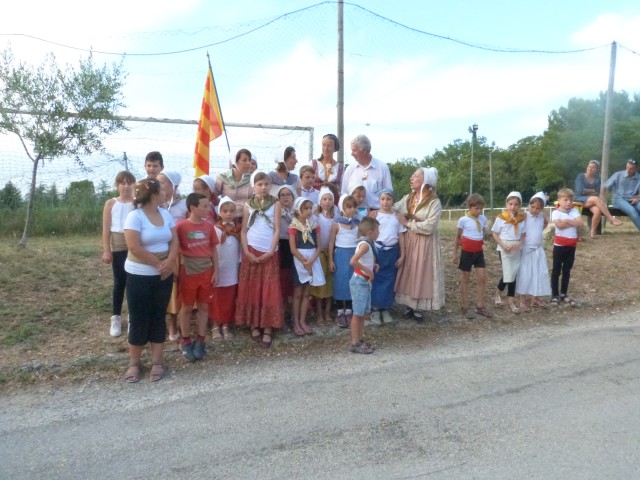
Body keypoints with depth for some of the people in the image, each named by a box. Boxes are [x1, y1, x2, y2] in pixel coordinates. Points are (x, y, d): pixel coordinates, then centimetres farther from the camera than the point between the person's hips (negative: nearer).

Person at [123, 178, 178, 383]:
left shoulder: (166, 214, 5)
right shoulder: (135, 216, -14)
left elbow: (174, 241, 3)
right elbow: (134, 247, -20)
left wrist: (169, 262, -15)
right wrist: (158, 263, -15)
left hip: (164, 274, 5)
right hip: (140, 276, -5)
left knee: (159, 317, 10)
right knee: (139, 319, 3)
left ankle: (156, 362, 19)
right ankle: (134, 363, 19)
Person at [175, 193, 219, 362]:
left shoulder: (209, 225, 1)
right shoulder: (181, 226, -12)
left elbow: (213, 250, 7)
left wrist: (215, 271, 4)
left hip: (206, 272, 4)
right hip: (188, 273, -4)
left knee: (204, 306, 10)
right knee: (187, 307, 9)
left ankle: (200, 341, 21)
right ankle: (185, 342, 22)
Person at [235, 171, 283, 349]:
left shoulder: (275, 204, 2)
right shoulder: (248, 205, 5)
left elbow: (277, 230, -2)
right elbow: (243, 231, 4)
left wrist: (271, 251, -10)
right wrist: (247, 252, -7)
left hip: (269, 253, -1)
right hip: (251, 251, 1)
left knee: (270, 291, -2)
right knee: (251, 289, 4)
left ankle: (268, 329, 4)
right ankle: (254, 325, 14)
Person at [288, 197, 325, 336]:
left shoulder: (314, 225, 6)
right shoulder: (293, 227, -7)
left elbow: (318, 246, 3)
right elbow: (293, 249, -12)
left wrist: (311, 261, -12)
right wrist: (305, 262, -13)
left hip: (313, 261, 4)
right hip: (299, 262, -4)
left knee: (306, 293, 9)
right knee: (298, 293, 3)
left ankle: (303, 321, 17)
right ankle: (296, 323, 10)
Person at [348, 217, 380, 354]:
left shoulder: (368, 244, 9)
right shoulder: (365, 244, -18)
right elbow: (353, 261, -31)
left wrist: (373, 266, 4)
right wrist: (368, 271, -23)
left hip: (365, 282, 9)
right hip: (359, 282, -9)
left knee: (364, 313, 14)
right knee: (358, 313, -2)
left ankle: (359, 340, 23)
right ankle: (354, 344, 7)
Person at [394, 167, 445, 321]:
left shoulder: (434, 202, -11)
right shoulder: (407, 198, 7)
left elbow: (429, 227, -19)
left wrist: (408, 223, -13)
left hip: (425, 244, -5)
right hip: (407, 241, 5)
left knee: (421, 274, 3)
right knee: (407, 272, 8)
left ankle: (419, 307, 15)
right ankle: (408, 305, 20)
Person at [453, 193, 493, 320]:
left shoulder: (483, 219, 1)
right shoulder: (463, 220, -10)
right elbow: (457, 237, -2)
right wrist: (455, 254, -1)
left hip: (479, 252, 4)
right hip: (467, 252, -4)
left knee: (482, 278, 4)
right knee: (465, 280, 6)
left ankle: (480, 306, 16)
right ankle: (465, 307, 14)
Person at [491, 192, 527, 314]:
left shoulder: (522, 218, 2)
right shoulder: (501, 218, -7)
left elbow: (523, 235, 7)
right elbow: (495, 234, -3)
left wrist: (519, 244, -12)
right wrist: (503, 245, -16)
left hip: (517, 249, 3)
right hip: (504, 249, -3)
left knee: (514, 274, 6)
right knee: (508, 274, -7)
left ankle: (510, 300, 13)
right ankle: (498, 293, 15)